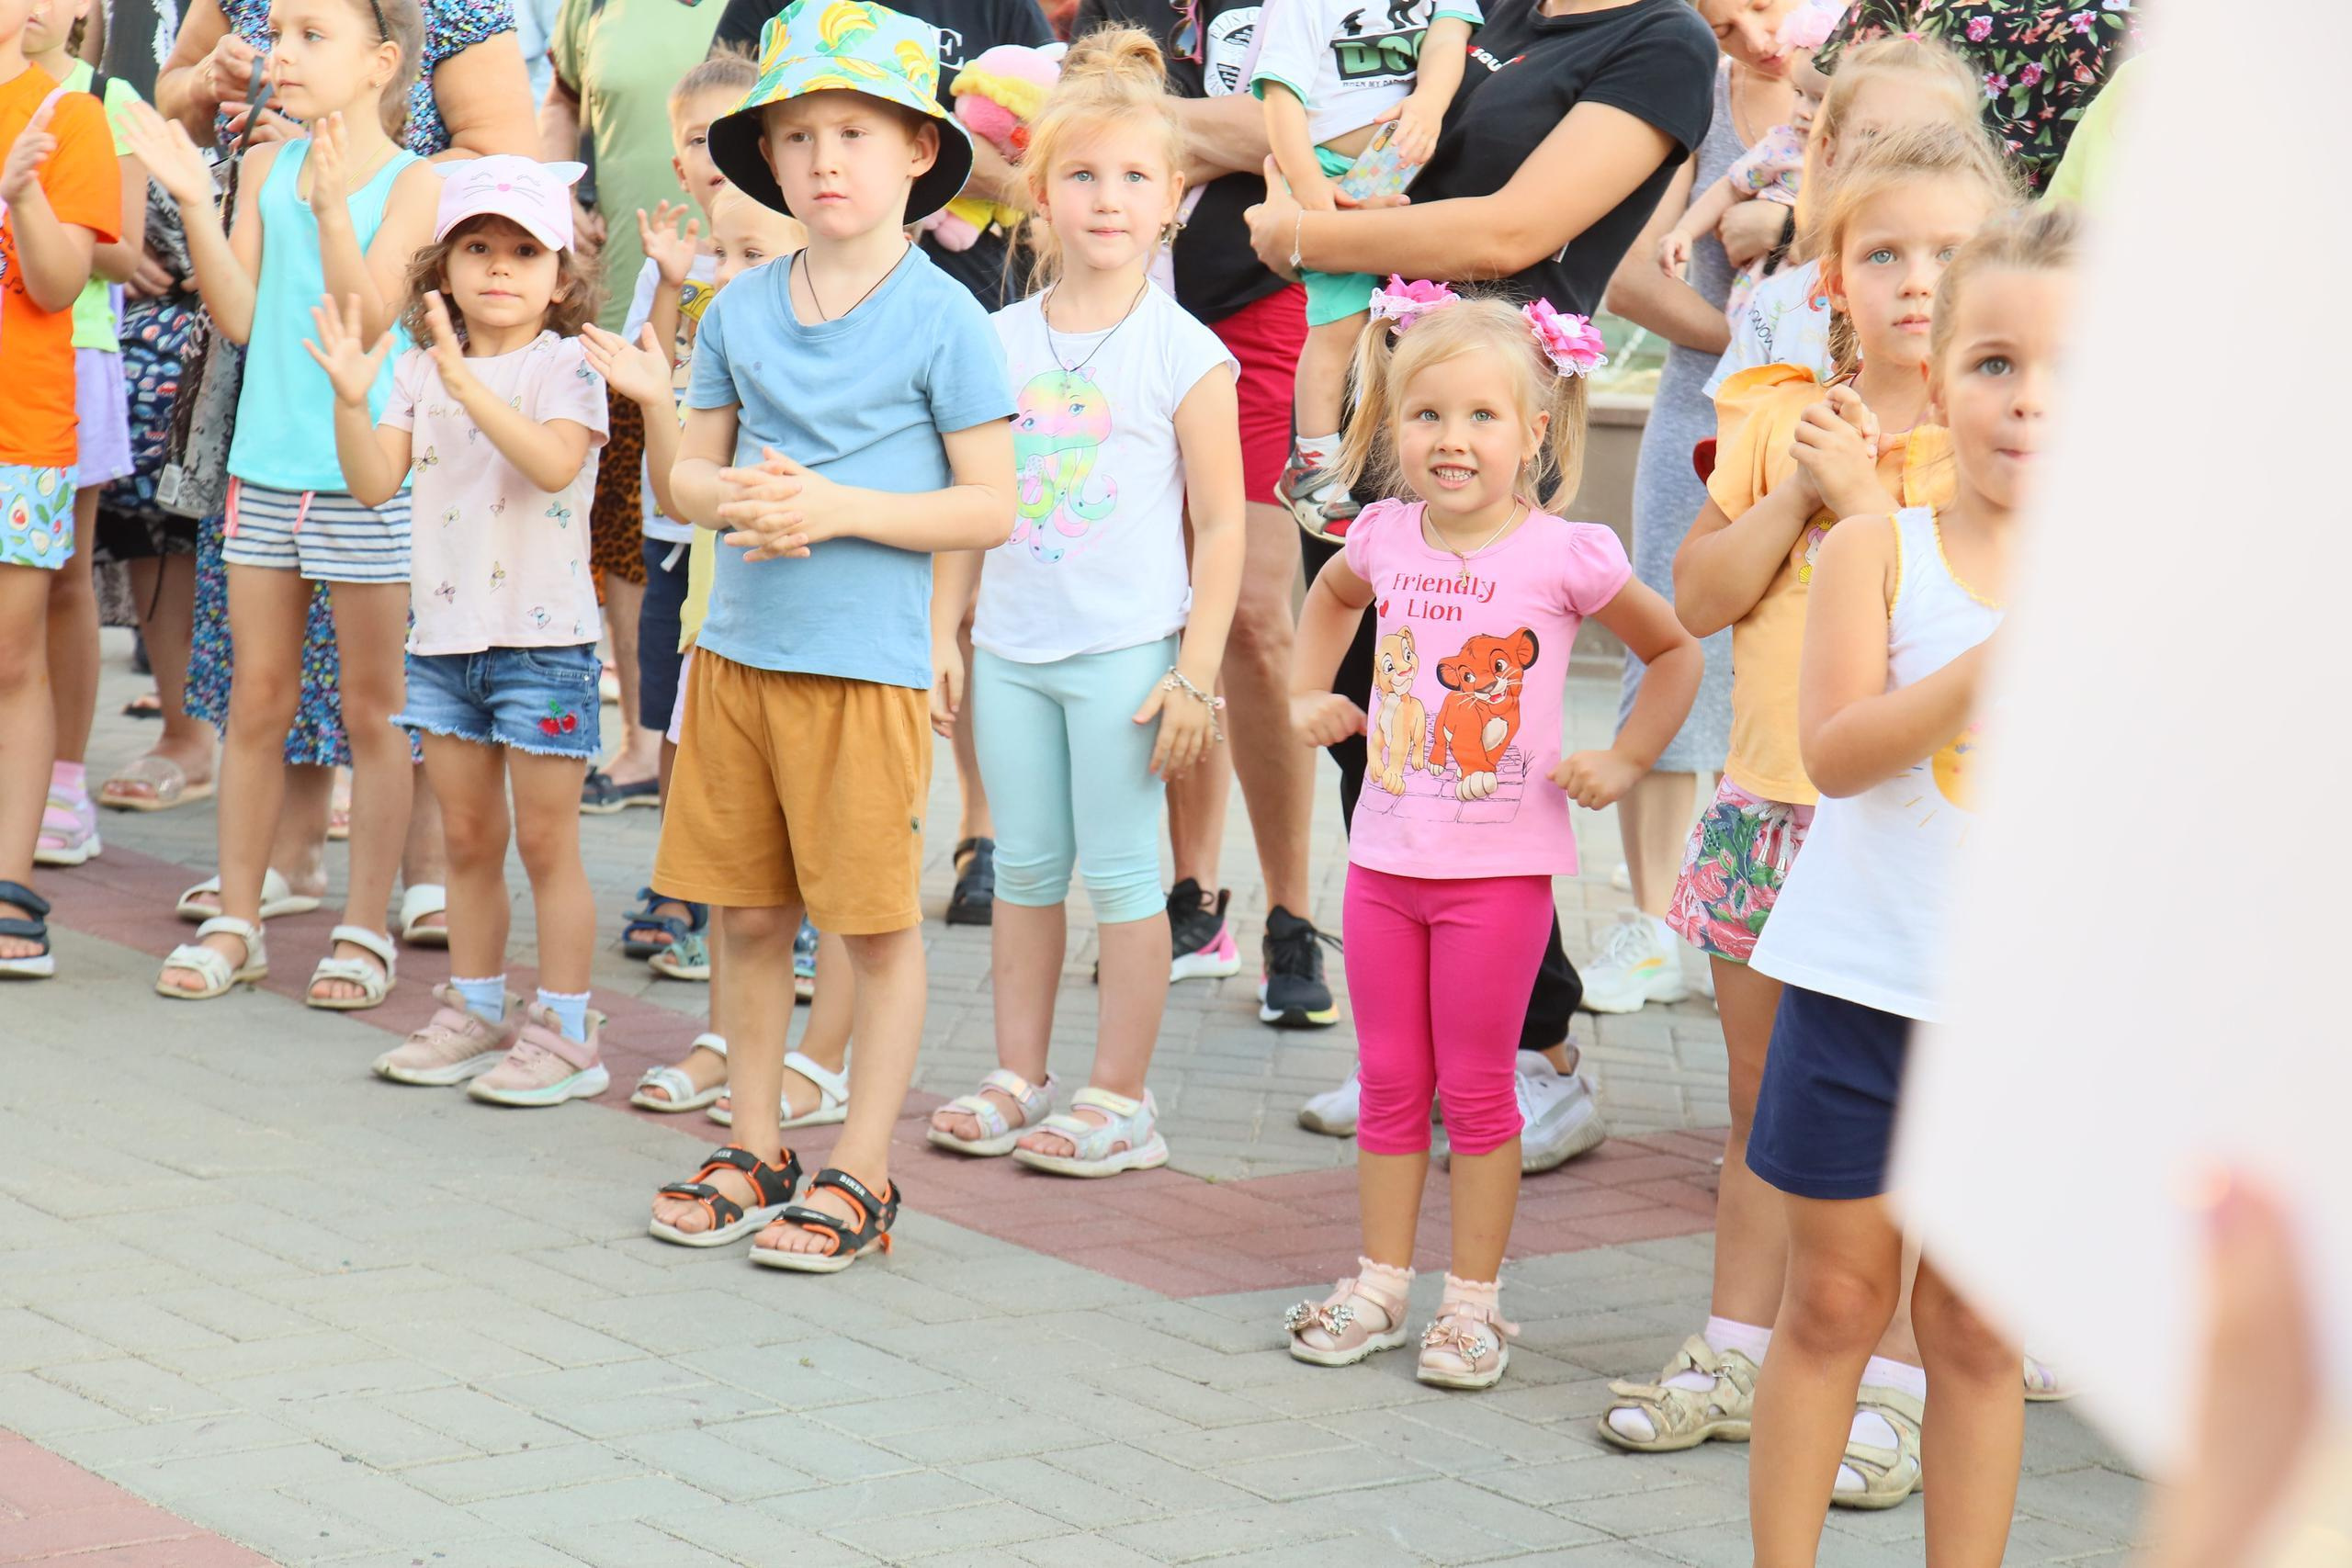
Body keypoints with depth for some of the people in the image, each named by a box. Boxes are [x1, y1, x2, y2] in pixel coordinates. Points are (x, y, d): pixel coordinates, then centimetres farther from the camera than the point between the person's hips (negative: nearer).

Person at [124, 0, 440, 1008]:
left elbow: (367, 320, -16)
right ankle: (236, 919, 18)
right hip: (266, 464, 4)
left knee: (371, 708, 4)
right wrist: (193, 202, -8)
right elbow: (239, 317, 1)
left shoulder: (411, 183, -6)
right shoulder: (265, 167, 6)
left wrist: (332, 205, -26)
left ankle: (365, 928, 13)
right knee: (257, 699, 10)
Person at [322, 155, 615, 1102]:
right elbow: (375, 482, 1)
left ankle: (564, 1033, 6)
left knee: (546, 840, -1)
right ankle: (476, 1013, 25)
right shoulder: (421, 372, 8)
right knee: (467, 836, 14)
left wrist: (466, 381, -32)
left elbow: (556, 462, -26)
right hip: (446, 633, 6)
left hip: (542, 634, -5)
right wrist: (351, 397, -14)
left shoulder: (565, 367, -8)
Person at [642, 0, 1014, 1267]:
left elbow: (989, 508, -8)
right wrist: (736, 492, -10)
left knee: (877, 924, 3)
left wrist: (837, 507, -18)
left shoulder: (942, 318, -7)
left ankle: (861, 1174, 13)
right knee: (747, 914, 12)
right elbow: (684, 473, 13)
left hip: (867, 663, -5)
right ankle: (753, 1151, 25)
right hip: (737, 649, 5)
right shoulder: (739, 310, 7)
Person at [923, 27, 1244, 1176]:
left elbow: (1221, 526, -6)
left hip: (1123, 652, -4)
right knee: (1024, 868, 12)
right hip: (1011, 650, 4)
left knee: (1119, 872, 1)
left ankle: (1121, 1100, 9)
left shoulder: (1184, 351, -6)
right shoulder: (1001, 339, 6)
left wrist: (1196, 673, -10)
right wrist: (944, 637, 7)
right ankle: (1017, 1079, 22)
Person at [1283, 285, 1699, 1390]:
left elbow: (1677, 653, 2)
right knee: (1389, 1081, 12)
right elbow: (1330, 597, 26)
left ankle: (1473, 1301, 14)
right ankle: (1381, 1284, 23)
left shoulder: (1566, 557, -11)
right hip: (1384, 854, 4)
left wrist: (1624, 762, -4)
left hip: (1500, 866, -4)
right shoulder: (1385, 538, 1)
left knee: (1475, 1088, 3)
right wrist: (1310, 696, 16)